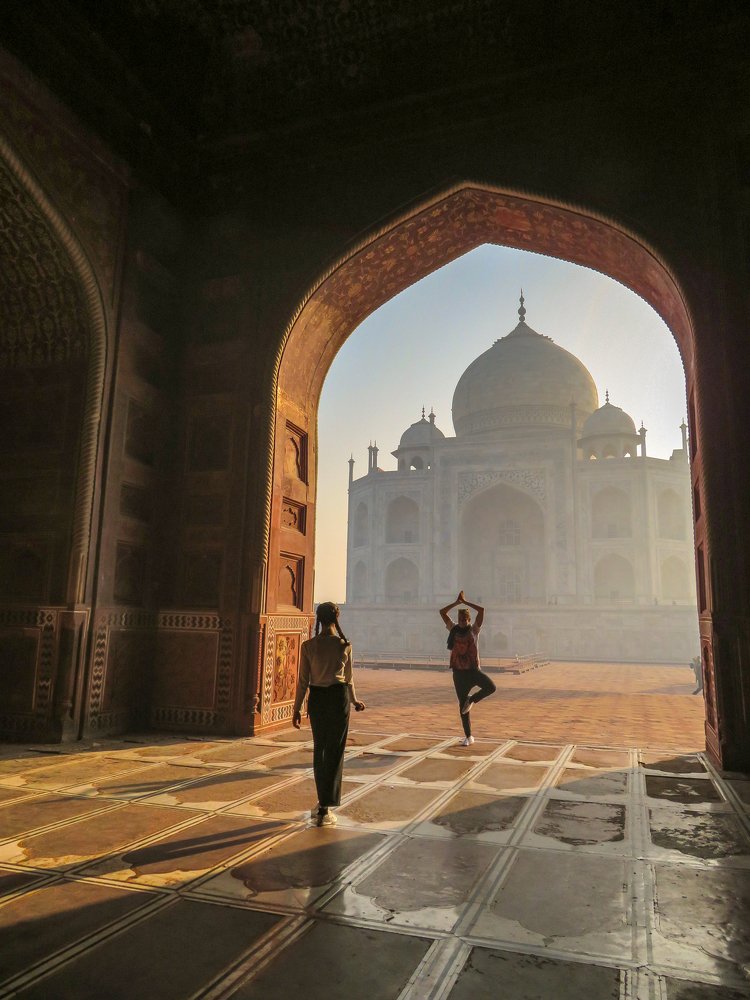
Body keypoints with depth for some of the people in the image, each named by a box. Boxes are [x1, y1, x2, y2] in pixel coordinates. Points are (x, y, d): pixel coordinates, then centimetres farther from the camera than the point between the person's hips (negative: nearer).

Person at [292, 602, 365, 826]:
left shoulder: (308, 646, -5)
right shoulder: (345, 646, -6)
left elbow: (303, 680, -4)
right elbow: (348, 679, 2)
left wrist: (297, 708, 6)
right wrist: (354, 701, 19)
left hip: (316, 699, 2)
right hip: (339, 697, -2)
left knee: (319, 749, 18)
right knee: (334, 752, 5)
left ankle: (322, 802, 31)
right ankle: (325, 810, 5)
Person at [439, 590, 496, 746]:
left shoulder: (474, 629, -1)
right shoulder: (454, 629, 6)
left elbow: (482, 610, -13)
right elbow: (442, 612, 4)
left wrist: (465, 601, -5)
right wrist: (457, 602, 4)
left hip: (473, 669, -2)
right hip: (459, 672, 2)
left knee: (491, 687, -29)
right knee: (463, 706, 4)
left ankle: (472, 699, 0)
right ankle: (468, 737, 16)